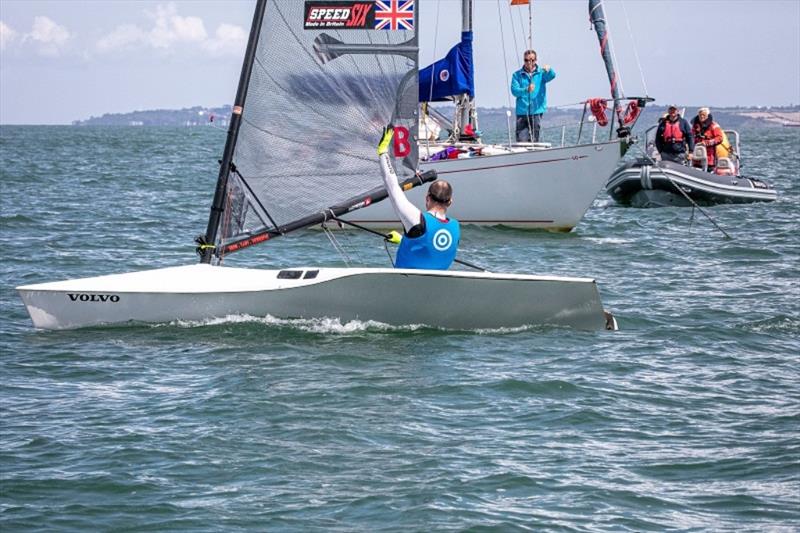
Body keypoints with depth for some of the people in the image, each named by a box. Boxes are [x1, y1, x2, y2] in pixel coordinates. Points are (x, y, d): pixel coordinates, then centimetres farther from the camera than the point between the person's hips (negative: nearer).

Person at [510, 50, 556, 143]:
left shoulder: (541, 73, 9)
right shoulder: (517, 75, 8)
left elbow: (552, 76, -12)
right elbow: (514, 90, -4)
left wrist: (548, 70, -36)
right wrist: (526, 90, -23)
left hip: (536, 112, 0)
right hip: (522, 113, 0)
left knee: (534, 141, 2)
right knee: (521, 141, -8)